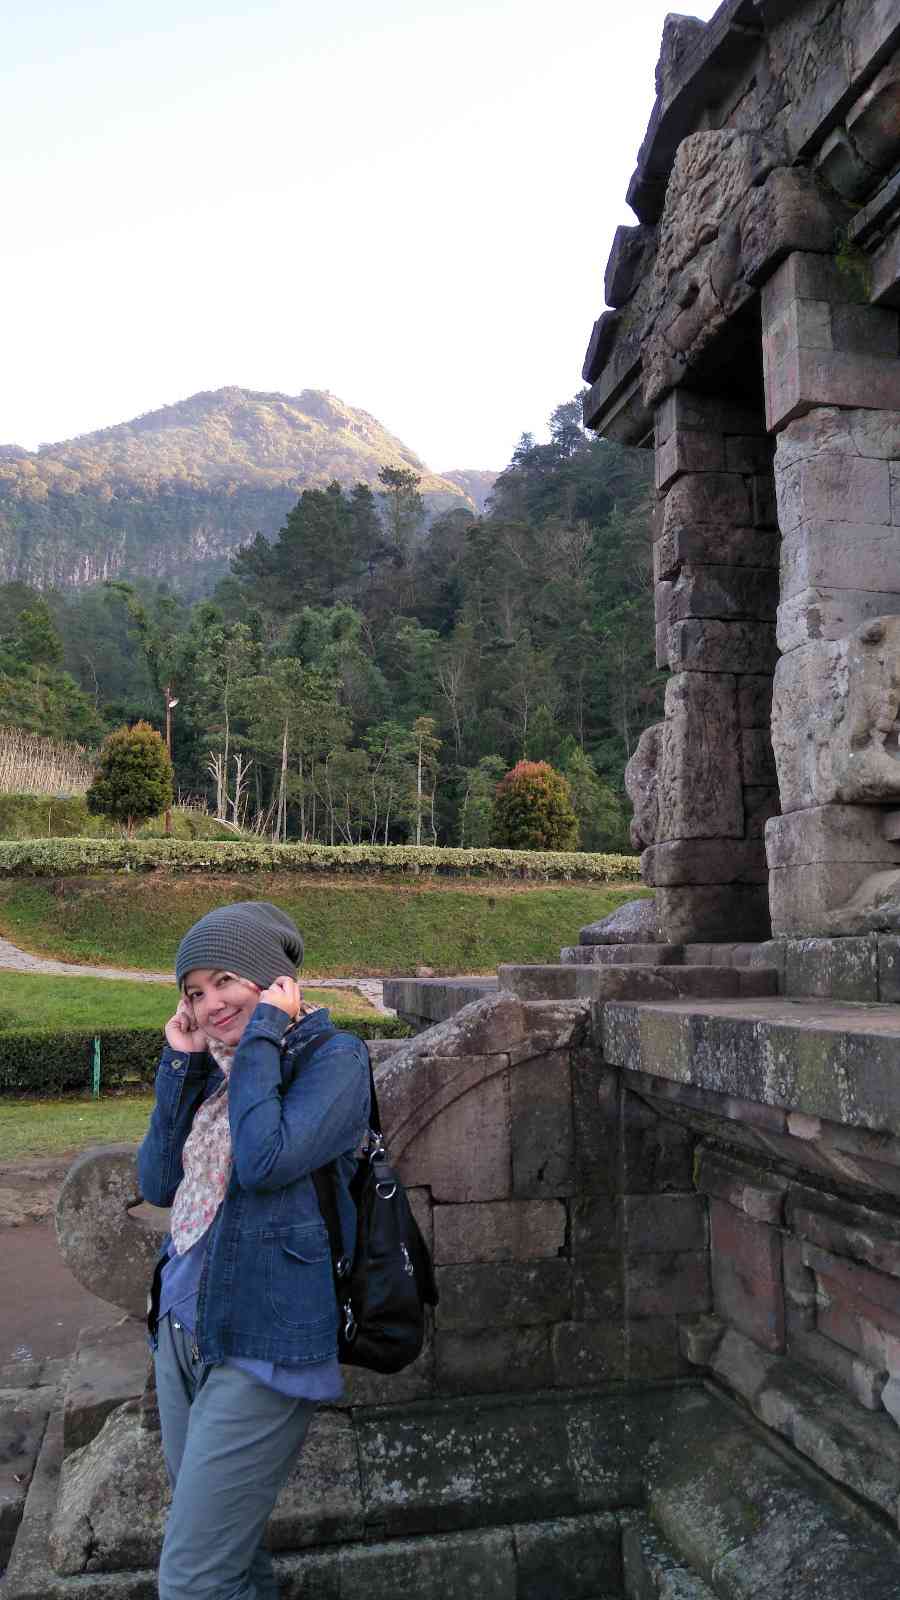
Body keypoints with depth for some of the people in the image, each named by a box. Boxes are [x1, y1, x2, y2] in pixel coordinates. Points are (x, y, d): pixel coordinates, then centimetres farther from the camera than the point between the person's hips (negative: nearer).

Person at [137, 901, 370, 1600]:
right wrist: (180, 1064, -4)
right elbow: (158, 1184, 3)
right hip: (182, 1328, 7)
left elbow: (265, 1160, -27)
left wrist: (263, 1031, -18)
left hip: (260, 1345, -7)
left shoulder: (332, 1057, -13)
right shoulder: (216, 1067, 8)